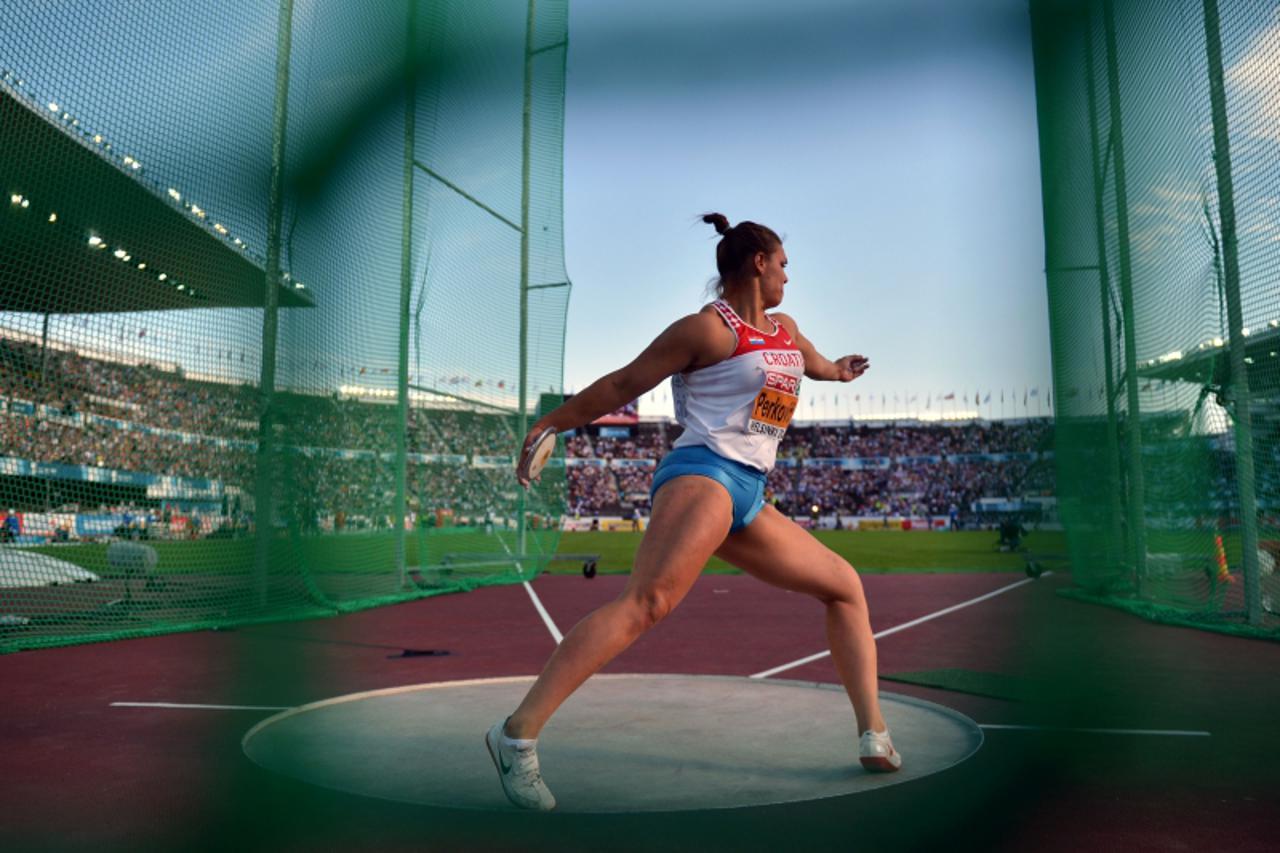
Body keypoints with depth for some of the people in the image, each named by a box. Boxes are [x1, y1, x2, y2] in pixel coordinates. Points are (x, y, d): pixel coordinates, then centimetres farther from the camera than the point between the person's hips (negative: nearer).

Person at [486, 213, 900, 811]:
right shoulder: (708, 328, -4)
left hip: (748, 499, 9)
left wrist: (838, 370, 66)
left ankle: (874, 738, 15)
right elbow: (623, 384, -1)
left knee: (845, 585, 12)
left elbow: (814, 363, 46)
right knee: (646, 601, -30)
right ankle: (518, 734, -30)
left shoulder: (785, 328, 21)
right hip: (702, 475, -9)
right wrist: (551, 423, 3)